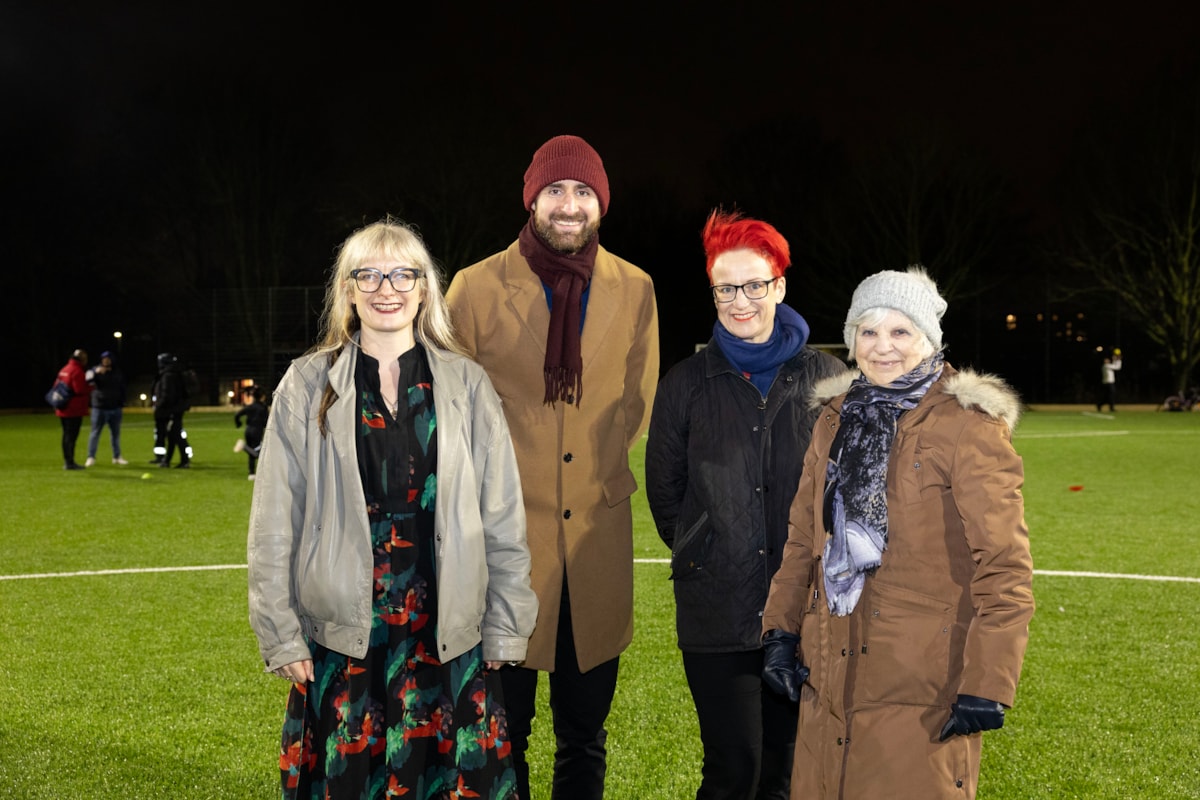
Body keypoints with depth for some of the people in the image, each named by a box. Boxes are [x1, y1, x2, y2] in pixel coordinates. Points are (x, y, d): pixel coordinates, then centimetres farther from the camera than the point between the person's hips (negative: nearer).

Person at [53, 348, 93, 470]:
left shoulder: (64, 369, 14)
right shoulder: (77, 371, -15)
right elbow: (80, 390, -21)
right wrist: (90, 387, -5)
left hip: (63, 410, 9)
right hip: (74, 410, -9)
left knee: (67, 435, 16)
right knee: (71, 435, -7)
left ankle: (67, 461, 23)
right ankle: (70, 462, -7)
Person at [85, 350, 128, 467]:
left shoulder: (117, 372, 9)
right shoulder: (95, 371, -3)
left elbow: (122, 390, 14)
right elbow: (87, 379, -22)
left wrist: (122, 406, 11)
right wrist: (95, 372, -39)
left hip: (115, 409, 4)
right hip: (99, 408, -4)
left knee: (116, 433, 11)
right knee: (95, 433, -3)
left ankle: (117, 457, 20)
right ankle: (91, 457, 1)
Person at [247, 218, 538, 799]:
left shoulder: (467, 385, 4)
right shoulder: (308, 386, 2)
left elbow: (503, 520, 5)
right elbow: (274, 525, 3)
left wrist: (504, 630, 3)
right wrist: (280, 636, 0)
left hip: (447, 636, 1)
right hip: (340, 635, 0)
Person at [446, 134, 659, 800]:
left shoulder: (634, 290, 5)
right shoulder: (476, 286, -3)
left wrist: (598, 470, 11)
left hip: (598, 538, 3)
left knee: (585, 736, 14)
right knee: (501, 737, 6)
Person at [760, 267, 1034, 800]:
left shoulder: (968, 426, -9)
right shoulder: (834, 420, 11)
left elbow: (1004, 567, -11)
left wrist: (987, 684, -15)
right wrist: (781, 632, 7)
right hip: (830, 680, 6)